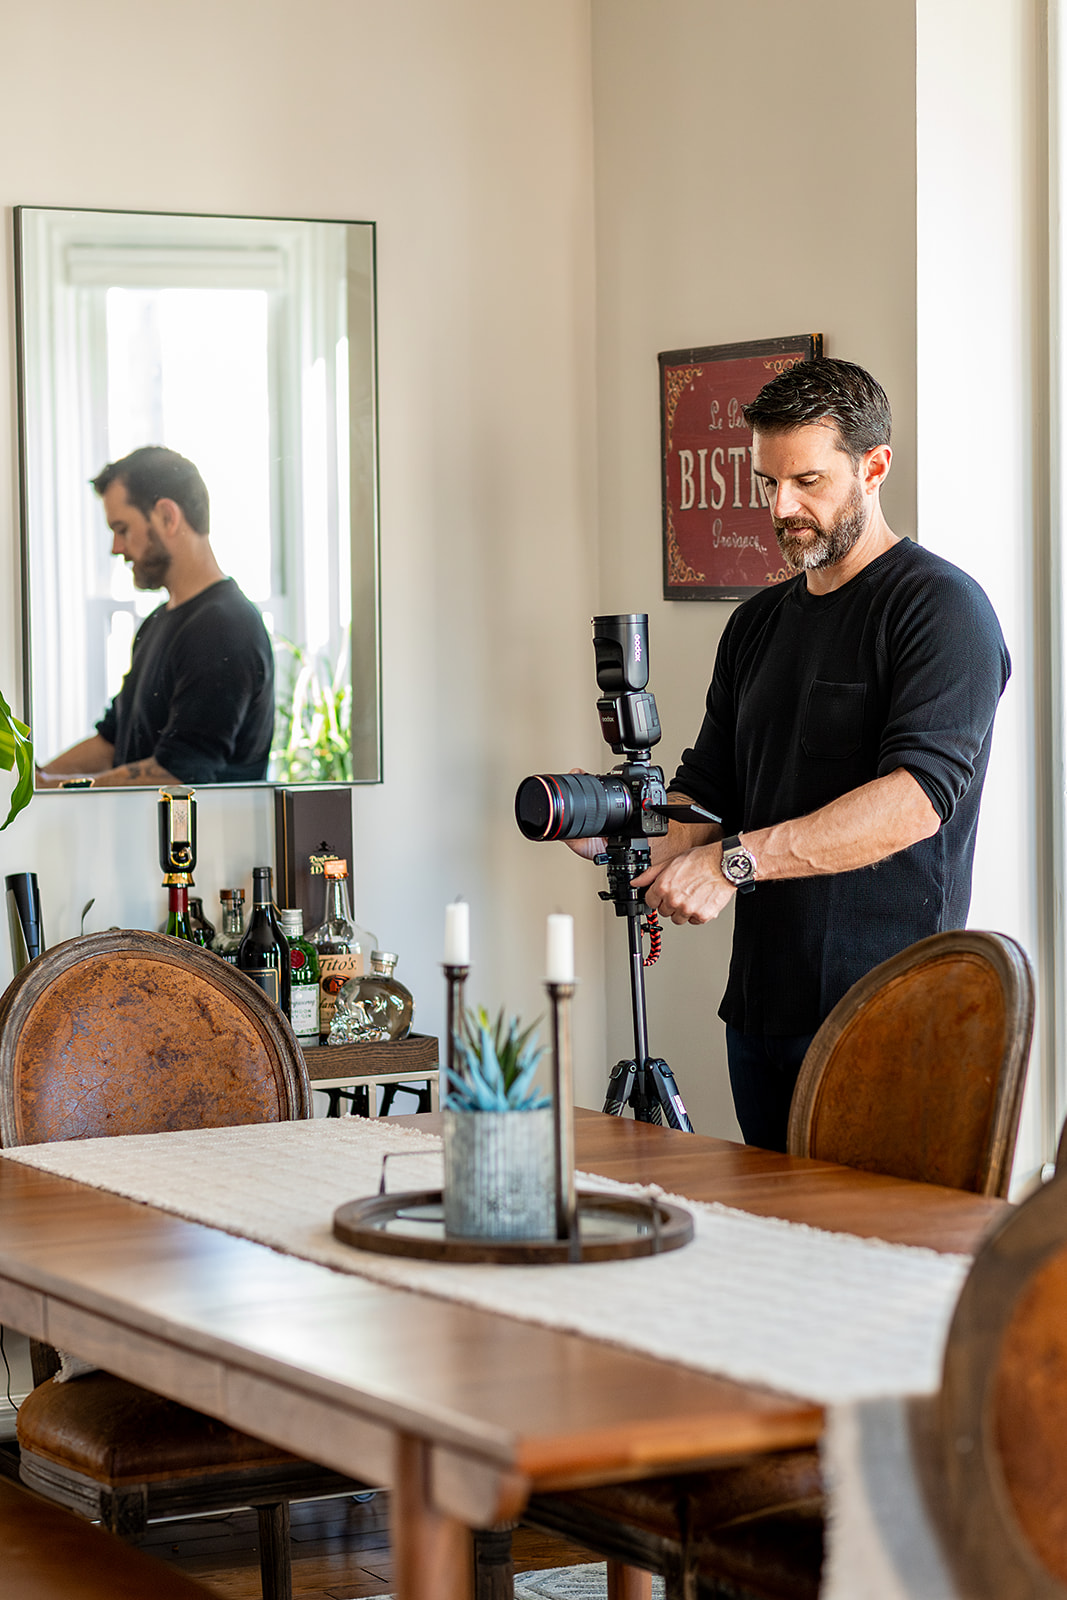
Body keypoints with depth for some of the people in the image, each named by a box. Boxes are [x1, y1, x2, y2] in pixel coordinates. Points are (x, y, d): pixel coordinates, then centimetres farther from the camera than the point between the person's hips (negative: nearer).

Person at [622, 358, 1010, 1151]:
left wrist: (736, 860, -24)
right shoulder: (758, 624, 18)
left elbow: (919, 795, -20)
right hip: (762, 1007, 7)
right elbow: (708, 789, 19)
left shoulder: (939, 605, -7)